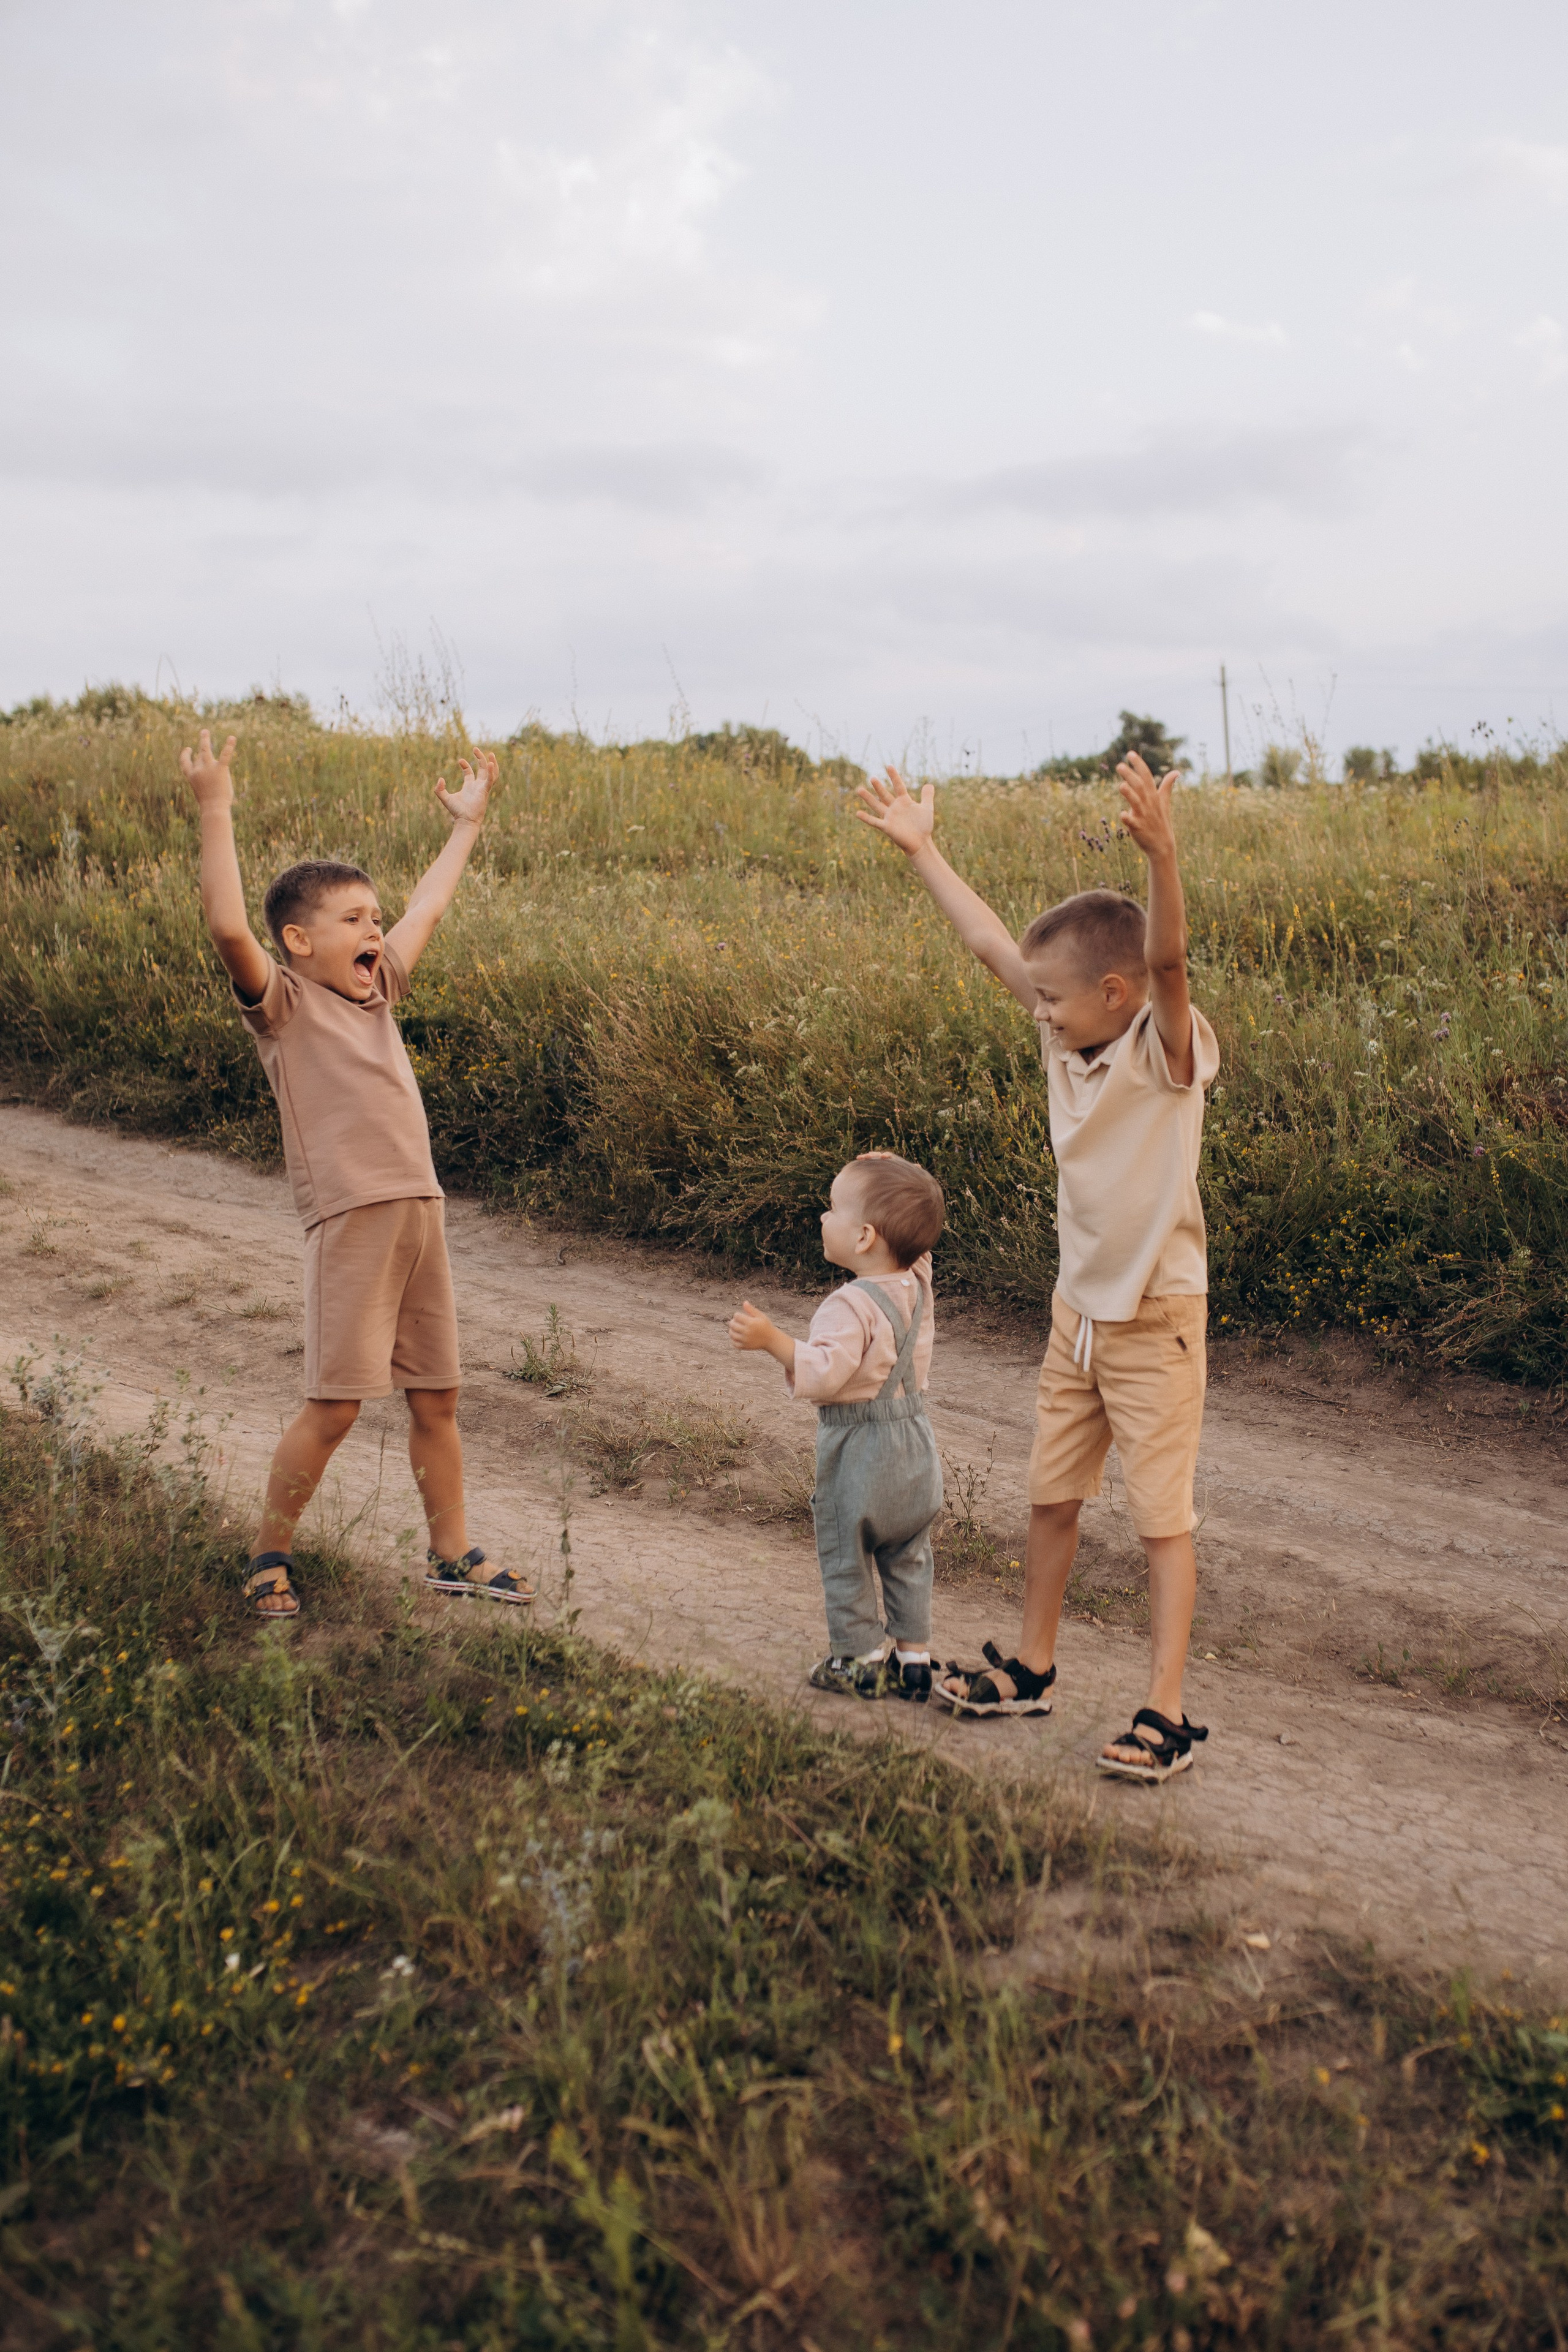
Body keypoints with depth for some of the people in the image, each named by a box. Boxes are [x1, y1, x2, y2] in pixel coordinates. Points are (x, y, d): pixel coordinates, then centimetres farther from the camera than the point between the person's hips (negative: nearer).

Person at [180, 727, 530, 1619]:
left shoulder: (377, 991, 19)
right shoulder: (284, 1003, 0)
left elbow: (427, 910, 31)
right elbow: (229, 927, -17)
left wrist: (467, 824, 39)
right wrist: (217, 811, -16)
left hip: (422, 1209, 7)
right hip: (352, 1217, -7)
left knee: (437, 1395, 13)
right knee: (334, 1406, -4)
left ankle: (453, 1554, 26)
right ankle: (270, 1557, 15)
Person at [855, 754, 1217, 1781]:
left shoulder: (1168, 1049, -17)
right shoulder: (1071, 1041, 1)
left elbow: (1169, 961, -37)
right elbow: (990, 942, 6)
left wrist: (1162, 854, -52)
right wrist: (921, 847, 10)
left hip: (1157, 1318, -7)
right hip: (1078, 1310, 7)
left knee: (1163, 1515, -1)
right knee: (1051, 1496, 17)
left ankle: (1167, 1713, 7)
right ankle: (1032, 1668, 32)